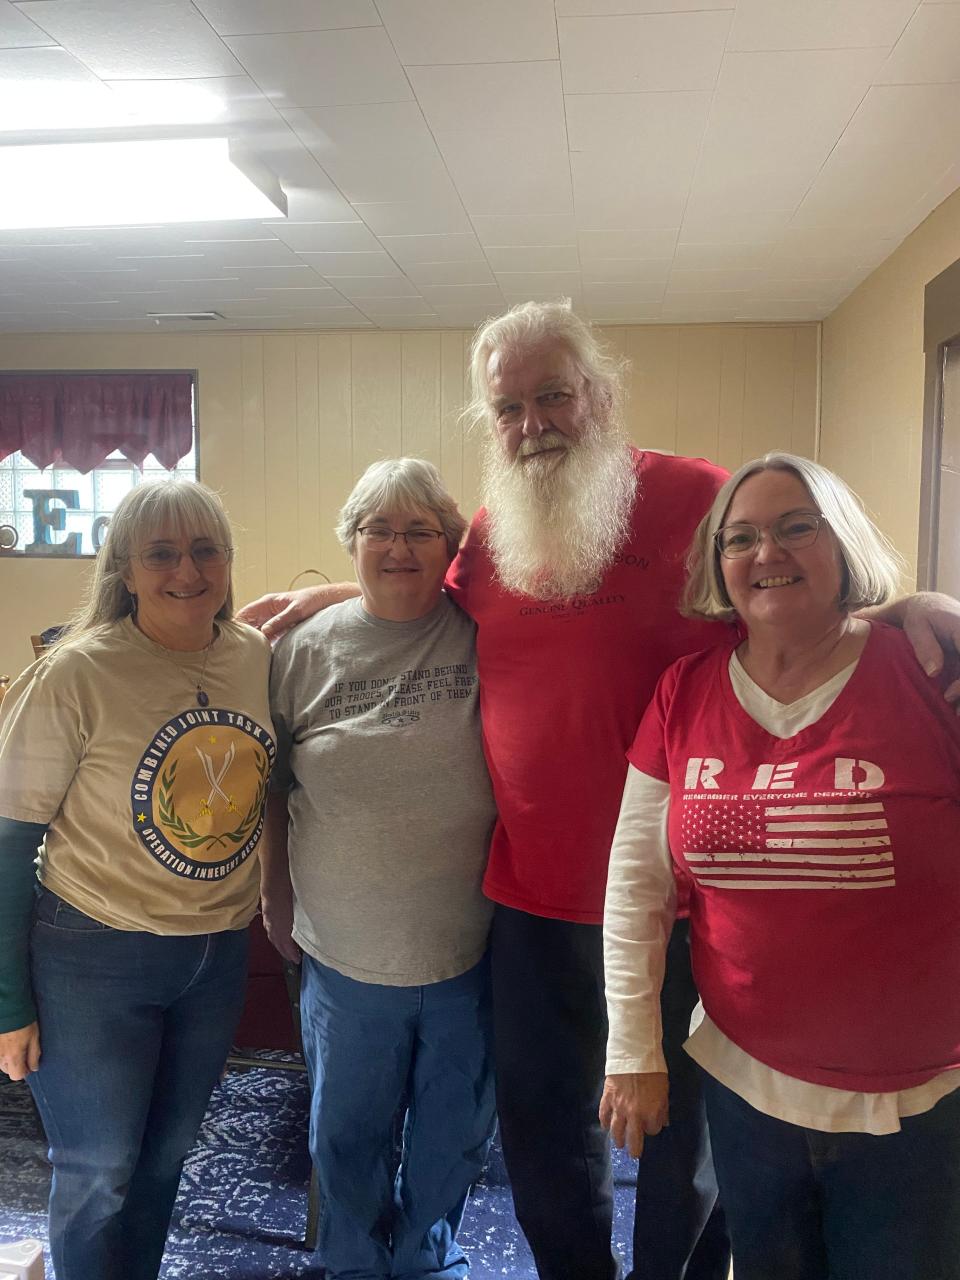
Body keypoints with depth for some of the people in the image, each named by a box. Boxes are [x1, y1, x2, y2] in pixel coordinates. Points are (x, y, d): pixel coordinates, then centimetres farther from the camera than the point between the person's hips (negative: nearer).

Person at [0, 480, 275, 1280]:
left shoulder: (260, 657, -5)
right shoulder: (75, 675, -18)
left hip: (220, 953, 5)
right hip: (95, 959, -4)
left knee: (165, 1155, 22)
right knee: (98, 1174, 12)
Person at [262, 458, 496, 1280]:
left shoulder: (484, 640, -9)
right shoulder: (308, 650, -4)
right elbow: (273, 789, 4)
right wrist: (278, 903, 8)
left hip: (469, 952, 0)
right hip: (345, 956, 1)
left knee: (456, 1132, 21)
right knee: (348, 1135, 22)